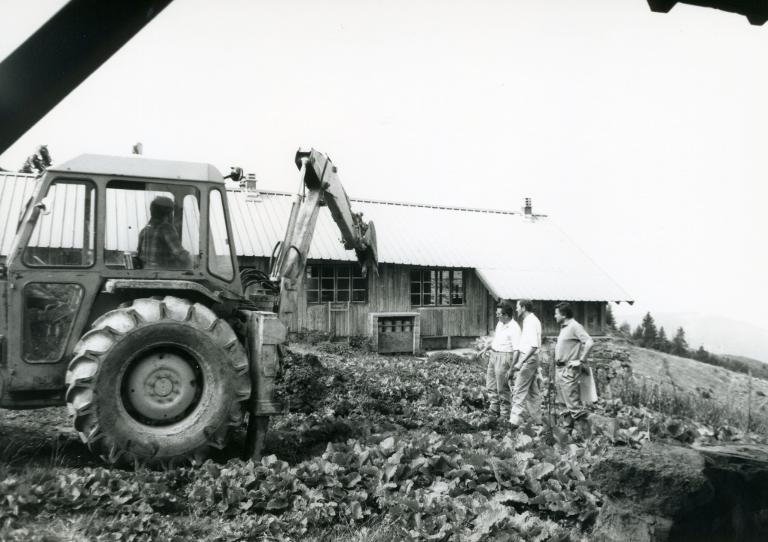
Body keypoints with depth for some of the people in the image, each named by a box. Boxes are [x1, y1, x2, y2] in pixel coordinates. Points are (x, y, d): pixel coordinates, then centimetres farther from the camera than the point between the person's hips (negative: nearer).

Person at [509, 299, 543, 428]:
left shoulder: (531, 322, -17)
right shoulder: (530, 320, 14)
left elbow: (534, 346, -25)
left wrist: (521, 362, -29)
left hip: (529, 359, -10)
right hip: (531, 359, 10)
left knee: (519, 390, -9)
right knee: (533, 391, 14)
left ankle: (515, 420, -10)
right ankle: (537, 420, 20)